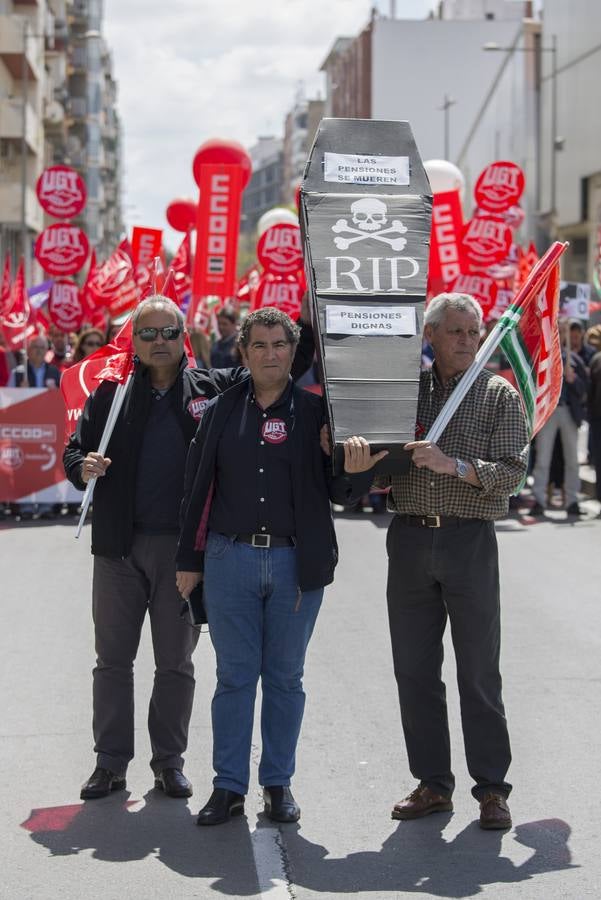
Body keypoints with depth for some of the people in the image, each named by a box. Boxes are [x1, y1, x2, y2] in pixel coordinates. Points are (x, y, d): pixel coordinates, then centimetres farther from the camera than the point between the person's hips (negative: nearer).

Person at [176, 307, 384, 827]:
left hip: (296, 563, -1)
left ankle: (279, 784, 19)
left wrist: (356, 472, -21)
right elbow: (198, 488, 9)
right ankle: (229, 786, 12)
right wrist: (188, 560, 8)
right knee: (235, 675, 5)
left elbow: (338, 493, 2)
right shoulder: (221, 413, 6)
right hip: (230, 558, 1)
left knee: (286, 676, 8)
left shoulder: (315, 413, 2)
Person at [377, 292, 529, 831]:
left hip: (470, 541, -3)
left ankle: (492, 788, 9)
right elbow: (379, 472, 17)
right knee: (414, 669, 6)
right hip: (409, 539, 3)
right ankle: (432, 783, 17)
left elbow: (511, 473, -9)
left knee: (479, 671, 1)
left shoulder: (500, 395, 2)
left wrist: (453, 464, -21)